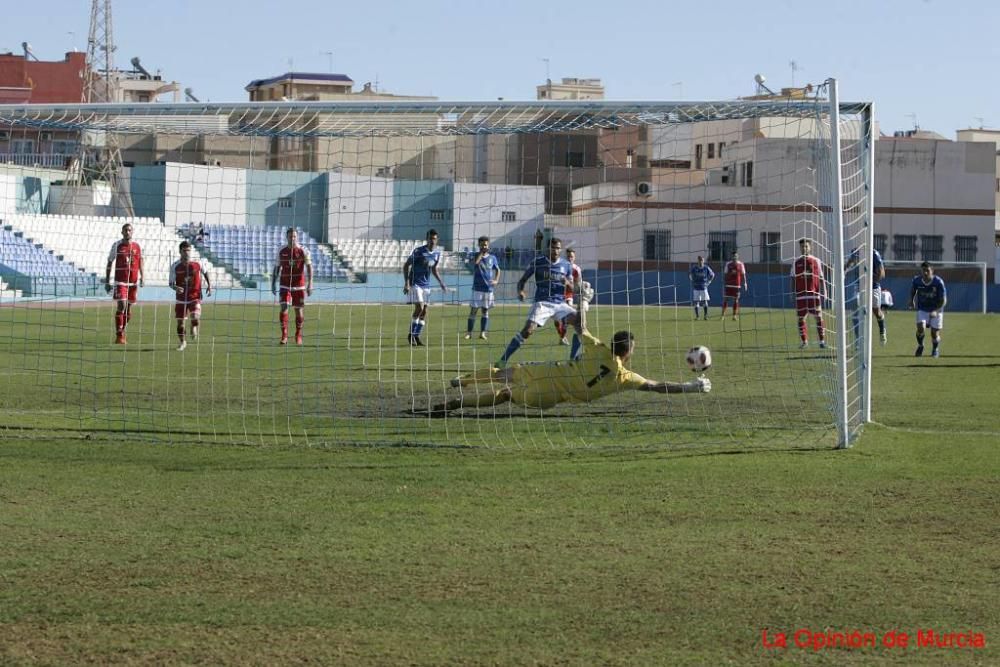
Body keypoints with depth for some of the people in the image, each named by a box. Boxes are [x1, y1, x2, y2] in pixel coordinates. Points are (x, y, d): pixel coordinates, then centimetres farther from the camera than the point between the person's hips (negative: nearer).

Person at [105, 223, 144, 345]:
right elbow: (110, 263, 5)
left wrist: (142, 276, 1)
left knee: (129, 308, 8)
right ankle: (119, 335, -13)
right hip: (120, 281, -3)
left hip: (133, 281, 3)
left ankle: (122, 332, 24)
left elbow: (140, 261, 16)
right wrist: (107, 281, 2)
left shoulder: (137, 246, 8)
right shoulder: (117, 246, 1)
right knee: (121, 305, -14)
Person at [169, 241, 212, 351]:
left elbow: (205, 272, 15)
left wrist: (209, 285, 5)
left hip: (195, 297, -1)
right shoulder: (175, 266, -6)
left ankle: (194, 328, 14)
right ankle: (182, 342, 29)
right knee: (180, 322, 4)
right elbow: (171, 283, -2)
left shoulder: (197, 264, -6)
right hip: (181, 299, 1)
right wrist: (175, 288, -24)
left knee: (195, 317, -23)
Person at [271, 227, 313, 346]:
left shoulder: (303, 251, -4)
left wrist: (310, 284, -18)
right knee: (283, 308, -13)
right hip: (285, 285, 1)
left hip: (299, 285, -1)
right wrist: (273, 284, 7)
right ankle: (284, 336, -7)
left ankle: (298, 335, 23)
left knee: (299, 311, 5)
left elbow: (309, 267, -8)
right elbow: (277, 268, 11)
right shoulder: (281, 251, 3)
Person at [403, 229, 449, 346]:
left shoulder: (437, 253, 4)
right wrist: (406, 283, -16)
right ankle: (411, 335, -4)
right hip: (415, 283, -6)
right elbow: (406, 265, -8)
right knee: (419, 308, -16)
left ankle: (417, 336, 12)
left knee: (424, 311, 3)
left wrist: (441, 283, 9)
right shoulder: (418, 251, -14)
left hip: (426, 285, 6)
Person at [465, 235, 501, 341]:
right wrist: (481, 252, -14)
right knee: (473, 310, -2)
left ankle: (483, 333, 6)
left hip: (488, 288, 2)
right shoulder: (476, 256, 1)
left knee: (485, 310, 4)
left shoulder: (492, 257, 7)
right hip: (477, 288, -2)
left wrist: (496, 280, 0)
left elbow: (498, 270, 15)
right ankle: (469, 332, 3)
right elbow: (475, 262, -21)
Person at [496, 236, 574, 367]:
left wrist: (567, 283, -13)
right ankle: (503, 361, -15)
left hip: (560, 303, 4)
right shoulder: (538, 262, 0)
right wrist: (520, 290, -19)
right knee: (527, 331, -21)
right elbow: (523, 280, 4)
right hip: (542, 302, -4)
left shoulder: (566, 265, 8)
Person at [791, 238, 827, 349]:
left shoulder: (816, 261, 5)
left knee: (818, 317, -2)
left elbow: (821, 278, 6)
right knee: (801, 318, 2)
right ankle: (804, 341, 10)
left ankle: (822, 340, 4)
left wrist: (824, 292, 1)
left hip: (814, 294, -1)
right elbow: (793, 279, 11)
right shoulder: (796, 263, 8)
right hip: (800, 295, 2)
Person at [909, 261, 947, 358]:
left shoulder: (938, 282, -21)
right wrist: (911, 300, 2)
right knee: (920, 328, -21)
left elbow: (943, 300, -18)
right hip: (922, 309, 1)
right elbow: (912, 289, 15)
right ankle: (920, 346, 9)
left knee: (935, 333, 0)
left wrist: (936, 311, -31)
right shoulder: (917, 280, -12)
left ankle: (936, 349, 32)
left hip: (936, 310, -1)